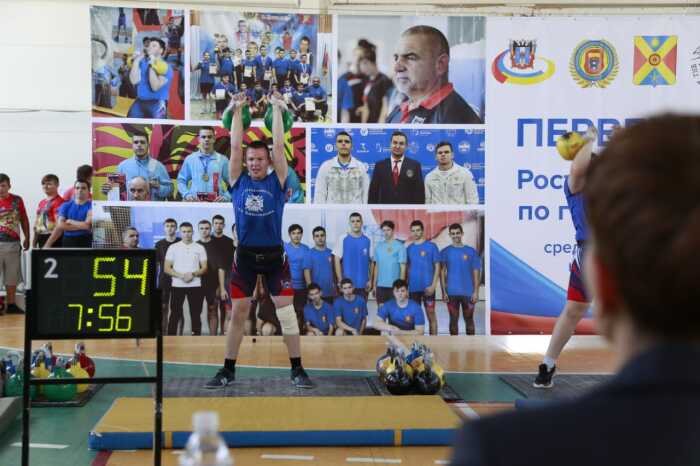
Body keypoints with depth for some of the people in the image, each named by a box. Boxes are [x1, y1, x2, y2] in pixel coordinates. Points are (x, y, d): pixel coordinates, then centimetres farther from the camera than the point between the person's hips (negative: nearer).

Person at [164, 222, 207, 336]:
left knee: (196, 314, 2)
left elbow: (204, 268, 5)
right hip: (177, 285, -1)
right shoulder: (173, 247, 4)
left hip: (195, 285, 1)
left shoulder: (199, 248, 7)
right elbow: (167, 268, 0)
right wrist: (181, 275, -14)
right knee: (175, 314, -1)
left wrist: (193, 274, -14)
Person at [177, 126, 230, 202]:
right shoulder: (189, 159, 9)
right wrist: (187, 194, -2)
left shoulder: (223, 160, 7)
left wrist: (225, 197, -7)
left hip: (216, 203, 0)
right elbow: (181, 181, 14)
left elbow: (232, 183, 7)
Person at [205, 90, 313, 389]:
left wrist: (276, 109, 0)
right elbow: (235, 146, 1)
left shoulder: (277, 182, 1)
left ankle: (297, 370, 7)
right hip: (245, 255, 1)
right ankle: (228, 370, 16)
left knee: (286, 311, -1)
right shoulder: (238, 182, 5)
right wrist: (237, 110, 2)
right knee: (238, 313, 6)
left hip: (273, 255, -1)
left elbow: (279, 146, -3)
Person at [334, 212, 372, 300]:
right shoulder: (343, 239, -2)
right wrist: (341, 281, -8)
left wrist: (370, 280, 2)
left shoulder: (367, 241, 5)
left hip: (363, 284, 2)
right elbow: (337, 261, -2)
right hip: (347, 283, -2)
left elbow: (371, 262, 8)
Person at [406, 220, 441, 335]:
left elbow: (437, 266, -2)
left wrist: (433, 285, -11)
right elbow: (407, 268, 14)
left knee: (431, 314, -1)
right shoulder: (409, 248, 10)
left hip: (427, 287, -4)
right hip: (413, 288, 4)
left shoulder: (431, 246, -1)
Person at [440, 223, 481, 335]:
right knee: (453, 319, 6)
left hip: (468, 292, 0)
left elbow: (475, 273, 3)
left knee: (469, 319, 6)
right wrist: (444, 291, -5)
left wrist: (476, 291, -4)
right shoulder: (445, 252, 2)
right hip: (452, 292, 0)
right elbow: (442, 272, 2)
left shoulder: (471, 251, 2)